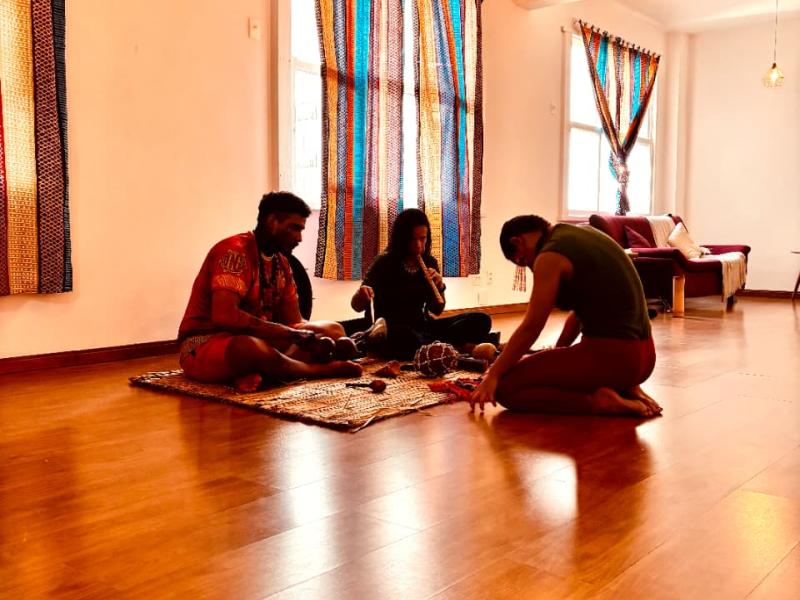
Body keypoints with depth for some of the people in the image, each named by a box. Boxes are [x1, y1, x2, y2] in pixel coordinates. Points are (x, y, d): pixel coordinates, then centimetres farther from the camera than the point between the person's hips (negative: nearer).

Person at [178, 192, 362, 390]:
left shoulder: (282, 264, 8)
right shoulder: (235, 251, -19)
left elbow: (293, 320, 7)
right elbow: (224, 316, -31)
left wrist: (311, 339, -17)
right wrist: (292, 334, -26)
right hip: (205, 344, -9)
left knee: (333, 331, 0)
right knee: (250, 348, -44)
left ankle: (255, 373, -23)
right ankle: (323, 369, -17)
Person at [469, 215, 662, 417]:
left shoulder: (551, 256, -11)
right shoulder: (583, 234, 16)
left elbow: (530, 327, -12)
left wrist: (493, 375, -4)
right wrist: (555, 354, 29)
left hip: (611, 356, -9)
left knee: (505, 387, -7)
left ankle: (597, 401, -11)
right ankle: (625, 388, 13)